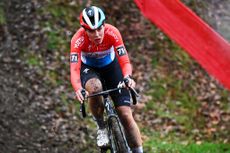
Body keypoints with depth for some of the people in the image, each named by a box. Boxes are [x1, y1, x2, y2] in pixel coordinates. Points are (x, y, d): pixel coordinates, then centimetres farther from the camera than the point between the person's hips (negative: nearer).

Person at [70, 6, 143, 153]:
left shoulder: (112, 33, -31)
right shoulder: (79, 39, -33)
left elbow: (125, 61, -32)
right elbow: (74, 69, -39)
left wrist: (128, 77, -54)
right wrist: (78, 89, -59)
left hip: (111, 66, 1)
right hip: (89, 69, -1)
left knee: (126, 115, -10)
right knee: (95, 88, -37)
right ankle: (101, 128, -11)